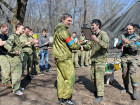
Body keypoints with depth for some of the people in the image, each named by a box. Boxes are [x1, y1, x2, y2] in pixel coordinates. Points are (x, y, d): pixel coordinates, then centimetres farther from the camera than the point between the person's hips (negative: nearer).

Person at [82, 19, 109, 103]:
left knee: (99, 78, -5)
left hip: (100, 60, -8)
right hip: (93, 59, 8)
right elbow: (89, 45, 11)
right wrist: (83, 47, -9)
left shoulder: (103, 34, -11)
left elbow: (106, 45, -27)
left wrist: (97, 40, -41)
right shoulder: (93, 35, 13)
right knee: (93, 76, 14)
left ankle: (100, 95, 6)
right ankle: (96, 90, 32)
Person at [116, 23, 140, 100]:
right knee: (124, 73, 7)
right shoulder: (123, 36, 9)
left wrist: (128, 42, -25)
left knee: (132, 74, -12)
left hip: (132, 58, -3)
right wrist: (121, 43, -18)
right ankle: (126, 88, 24)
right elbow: (118, 46, 4)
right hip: (124, 57, 3)